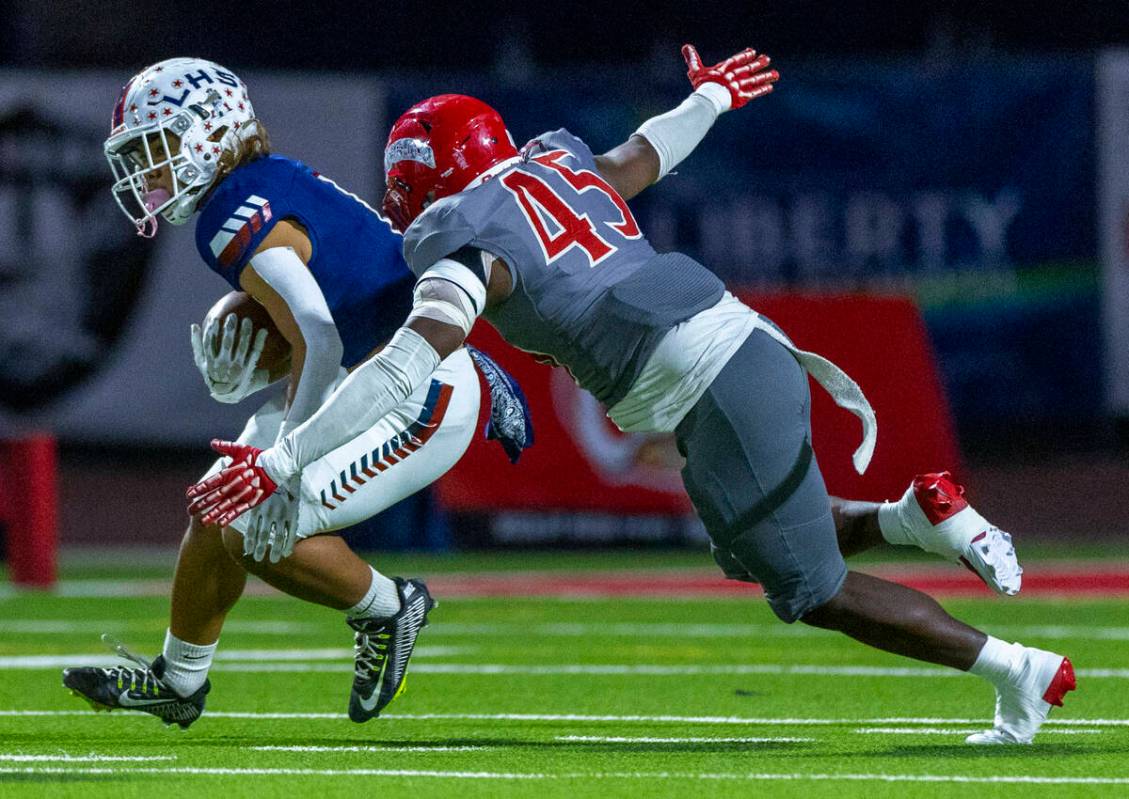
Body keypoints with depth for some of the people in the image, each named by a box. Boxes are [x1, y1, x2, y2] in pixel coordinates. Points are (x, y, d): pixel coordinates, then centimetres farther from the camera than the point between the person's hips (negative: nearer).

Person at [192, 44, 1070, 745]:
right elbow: (644, 154, 37)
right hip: (754, 353, 8)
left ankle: (1021, 670, 5)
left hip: (719, 401, -8)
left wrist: (281, 462, -18)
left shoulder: (468, 247, -6)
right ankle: (920, 514, 9)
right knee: (755, 552, 28)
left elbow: (405, 367, -17)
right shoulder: (559, 166, 17)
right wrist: (708, 100, 59)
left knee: (813, 593, 5)